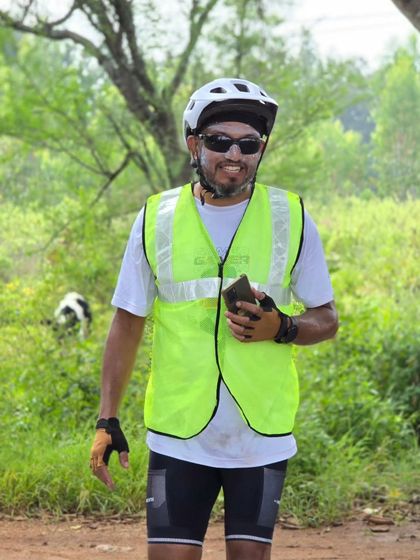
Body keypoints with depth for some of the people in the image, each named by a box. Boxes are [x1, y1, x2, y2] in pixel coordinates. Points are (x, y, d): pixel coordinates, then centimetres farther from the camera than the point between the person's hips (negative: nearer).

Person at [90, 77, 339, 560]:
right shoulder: (157, 218, 1)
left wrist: (282, 329, -16)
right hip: (178, 434, 0)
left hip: (262, 435, 0)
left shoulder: (290, 218, 0)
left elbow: (326, 320, 7)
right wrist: (107, 420, 1)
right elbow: (127, 324, 7)